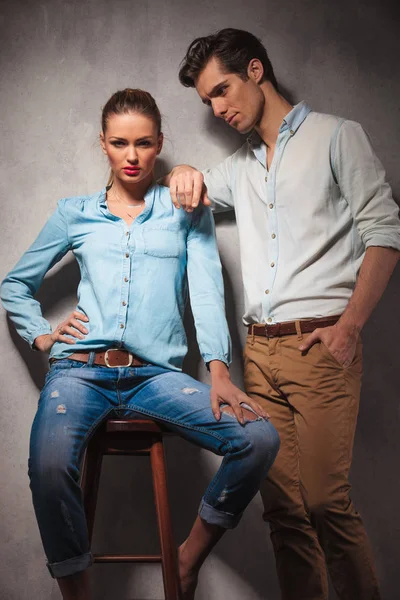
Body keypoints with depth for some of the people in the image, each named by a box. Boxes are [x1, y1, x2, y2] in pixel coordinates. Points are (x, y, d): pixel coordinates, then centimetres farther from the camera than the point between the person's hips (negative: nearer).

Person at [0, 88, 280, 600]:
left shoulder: (186, 210, 15)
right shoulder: (75, 213, 17)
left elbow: (206, 288, 1)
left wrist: (219, 370, -13)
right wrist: (42, 336, 7)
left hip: (156, 375, 1)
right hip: (80, 370, 0)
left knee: (260, 438, -22)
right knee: (49, 466, -33)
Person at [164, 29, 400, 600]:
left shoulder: (336, 135, 7)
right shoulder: (241, 167, 23)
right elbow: (185, 190, 36)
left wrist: (349, 327, -12)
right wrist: (182, 174, 10)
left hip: (320, 343, -5)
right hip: (260, 350, 5)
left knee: (325, 499, -12)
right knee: (283, 503, 1)